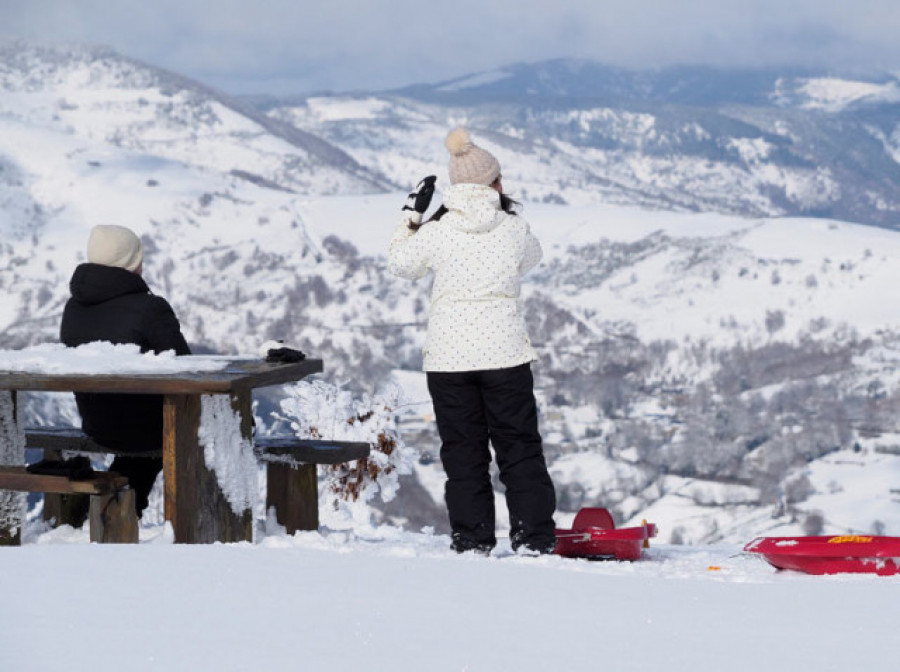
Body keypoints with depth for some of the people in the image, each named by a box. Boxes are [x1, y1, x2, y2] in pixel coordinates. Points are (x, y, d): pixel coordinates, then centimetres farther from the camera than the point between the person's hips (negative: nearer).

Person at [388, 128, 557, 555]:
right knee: (519, 448, 9)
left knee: (463, 452, 9)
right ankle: (534, 538, 7)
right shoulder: (514, 229, -5)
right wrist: (508, 212, 22)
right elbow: (531, 259, 17)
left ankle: (472, 540, 9)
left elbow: (401, 264, 11)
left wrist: (412, 214, 19)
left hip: (447, 355, 0)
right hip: (505, 352, 0)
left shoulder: (435, 232, -6)